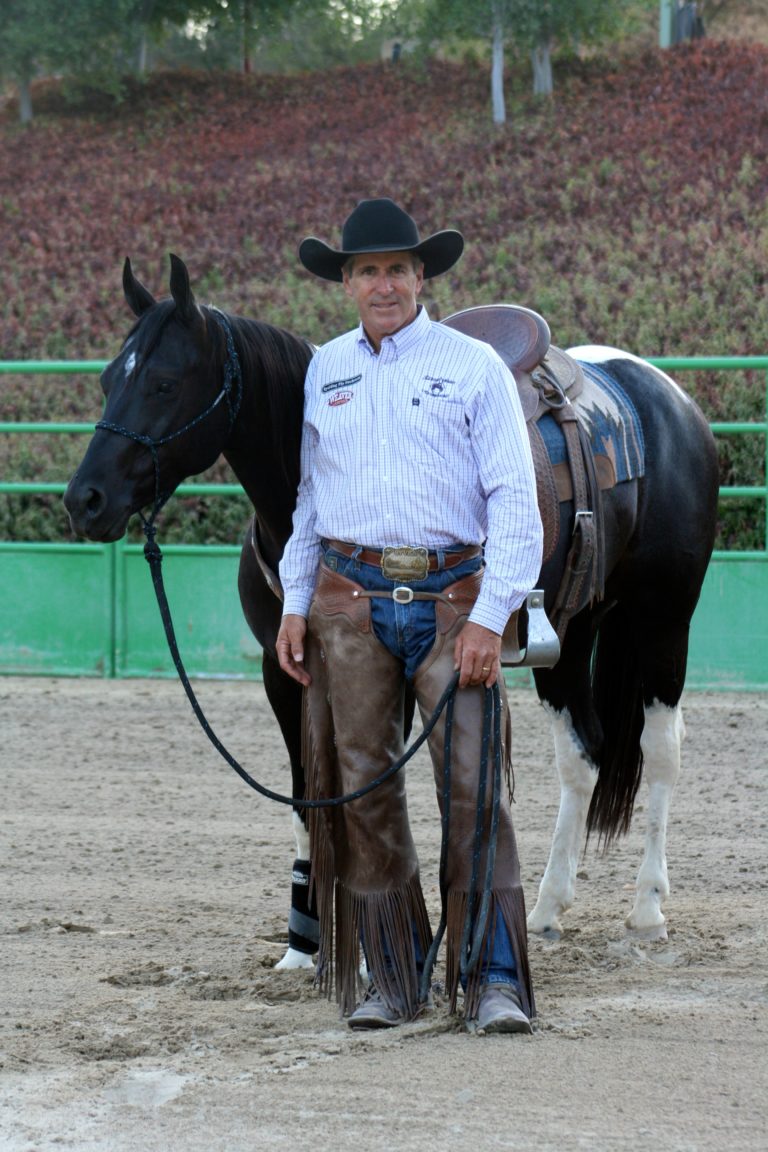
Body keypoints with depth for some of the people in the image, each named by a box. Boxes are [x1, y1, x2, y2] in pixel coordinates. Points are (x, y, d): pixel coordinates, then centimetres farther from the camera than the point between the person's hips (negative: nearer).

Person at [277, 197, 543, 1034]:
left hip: (452, 596, -3)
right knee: (362, 789, 2)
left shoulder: (474, 366, 1)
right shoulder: (325, 371, 13)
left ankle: (494, 982, -6)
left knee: (473, 784, -9)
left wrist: (490, 617, -10)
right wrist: (294, 603, 12)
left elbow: (514, 500, -2)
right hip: (350, 600, 3)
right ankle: (387, 979, 11)